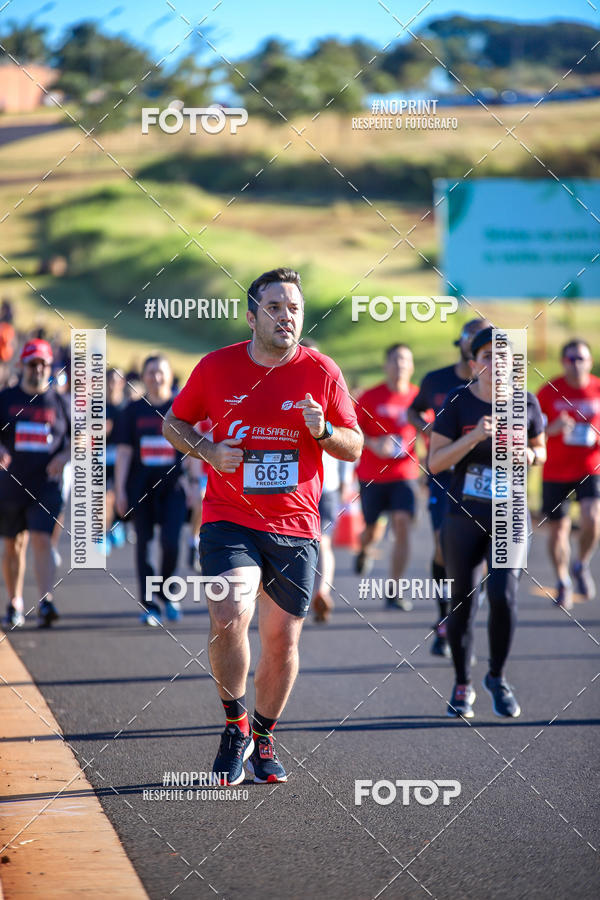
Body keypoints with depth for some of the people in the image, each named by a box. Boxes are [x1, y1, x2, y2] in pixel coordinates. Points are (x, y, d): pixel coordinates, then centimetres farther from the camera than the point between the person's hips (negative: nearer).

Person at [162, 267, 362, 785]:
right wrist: (208, 451, -7)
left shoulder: (321, 373, 1)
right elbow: (175, 422, 13)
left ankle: (264, 737, 27)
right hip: (229, 520, -2)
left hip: (295, 527, 2)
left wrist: (323, 431, -15)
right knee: (229, 618, -21)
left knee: (283, 638, 5)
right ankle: (235, 725, 1)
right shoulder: (217, 367, -1)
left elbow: (354, 448, 7)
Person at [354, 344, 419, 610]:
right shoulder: (371, 397, -3)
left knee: (402, 525, -16)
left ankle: (394, 591, -12)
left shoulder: (418, 397, 2)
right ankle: (365, 549, 50)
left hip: (404, 475, 0)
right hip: (371, 475, 0)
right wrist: (373, 444, -18)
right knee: (371, 529, 10)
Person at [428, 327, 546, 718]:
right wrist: (474, 437, -22)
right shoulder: (458, 402, -6)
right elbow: (434, 463, -10)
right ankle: (463, 686, 23)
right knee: (463, 601, 5)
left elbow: (540, 449, 15)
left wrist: (529, 456, -8)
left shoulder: (526, 403, 0)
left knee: (503, 595, -15)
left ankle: (497, 677, 8)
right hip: (464, 516, 0)